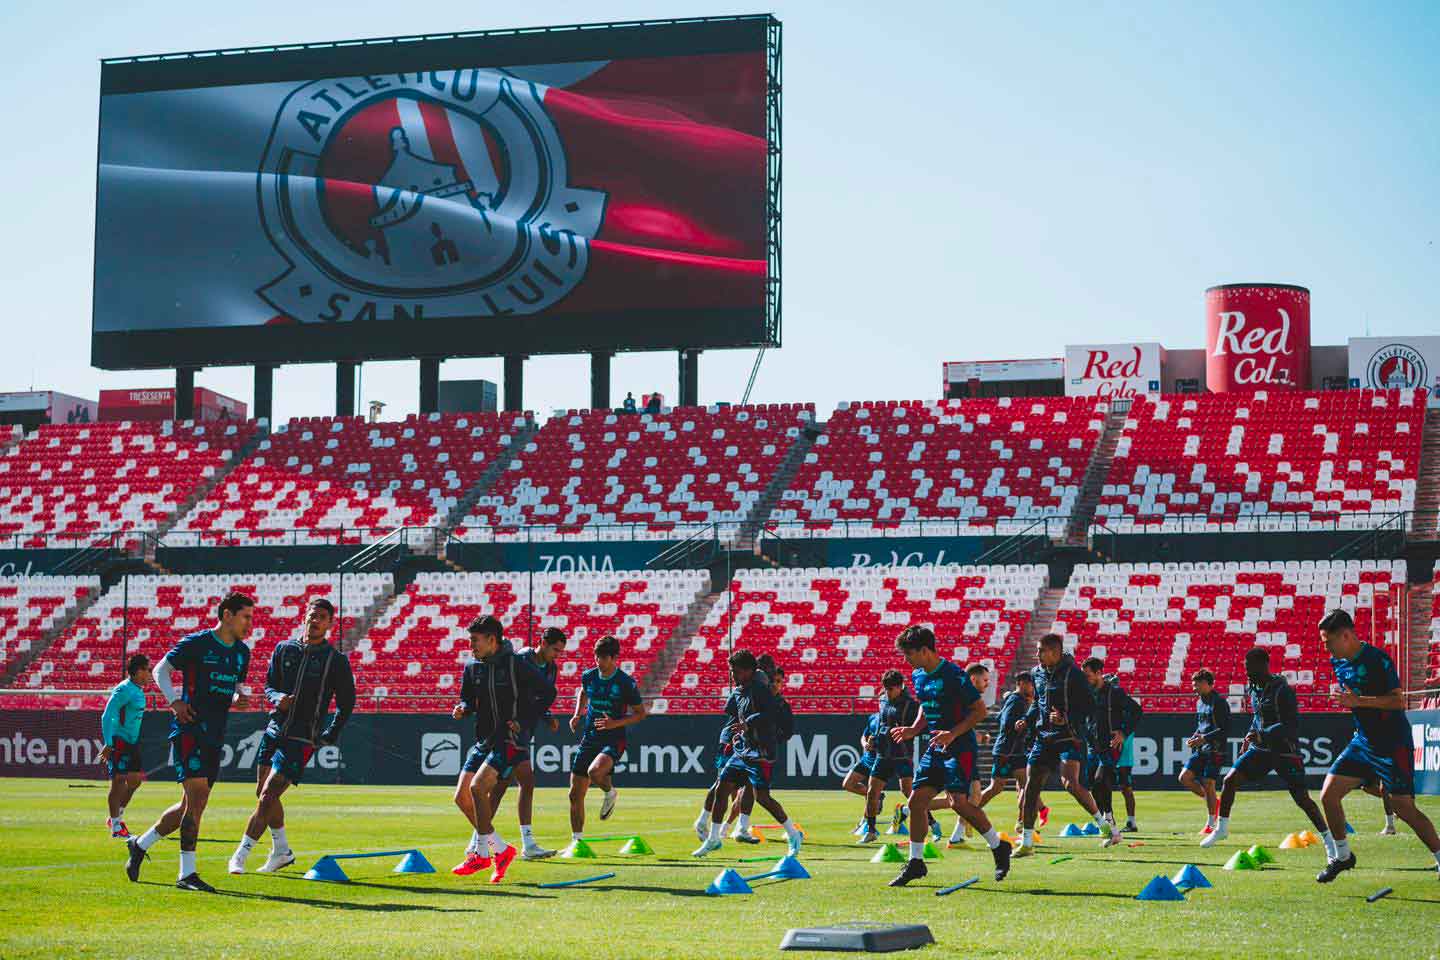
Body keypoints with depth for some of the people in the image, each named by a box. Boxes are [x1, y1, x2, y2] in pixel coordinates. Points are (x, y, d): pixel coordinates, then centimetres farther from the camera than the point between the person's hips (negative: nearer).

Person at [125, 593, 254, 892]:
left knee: (189, 805, 12)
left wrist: (239, 698, 3)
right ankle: (187, 873, -12)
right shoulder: (196, 643, -7)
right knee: (197, 798, -15)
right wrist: (174, 701, -12)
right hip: (189, 728, -8)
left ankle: (139, 845, 31)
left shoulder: (242, 652, 13)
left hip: (215, 736, 8)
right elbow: (161, 670, 2)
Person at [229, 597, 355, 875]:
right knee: (264, 794, 13)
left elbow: (346, 703, 4)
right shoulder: (284, 649, 8)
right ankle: (282, 850, 30)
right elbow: (269, 686, 14)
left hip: (302, 740, -5)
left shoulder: (337, 660, -3)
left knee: (267, 797, -12)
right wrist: (278, 698, -8)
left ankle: (241, 854, -5)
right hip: (274, 729, 5)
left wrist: (329, 736, -2)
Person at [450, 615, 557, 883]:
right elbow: (468, 700, 17)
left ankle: (481, 853, -12)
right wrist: (462, 709, -7)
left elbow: (548, 692, -4)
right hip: (484, 740, 7)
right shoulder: (472, 668, 7)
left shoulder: (516, 664, -10)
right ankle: (501, 849, 14)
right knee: (462, 797, 1)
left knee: (477, 787, -23)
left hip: (511, 740, -7)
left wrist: (525, 723, -10)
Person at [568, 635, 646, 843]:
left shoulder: (626, 683, -10)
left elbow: (640, 713, -2)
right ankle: (576, 840, 15)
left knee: (594, 771, -34)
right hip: (589, 739, 5)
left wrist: (616, 723, -16)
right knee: (575, 794, 1)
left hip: (613, 741, -5)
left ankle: (610, 792, 0)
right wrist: (577, 715, 10)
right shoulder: (589, 676, 3)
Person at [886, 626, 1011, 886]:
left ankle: (999, 847, 2)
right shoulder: (918, 677, 9)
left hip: (960, 747, -8)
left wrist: (953, 733, -22)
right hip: (935, 748, 8)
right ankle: (915, 862, 11)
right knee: (916, 801, 1)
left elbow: (980, 709, -14)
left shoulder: (953, 674, -16)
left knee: (958, 801, -18)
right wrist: (913, 730, 6)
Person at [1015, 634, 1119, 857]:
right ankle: (1026, 843, 8)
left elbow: (1089, 707, -12)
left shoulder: (1072, 674, -11)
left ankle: (1106, 826, -8)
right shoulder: (1037, 673, 10)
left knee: (1070, 783, -23)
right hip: (1043, 737, 7)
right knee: (1031, 785, 1)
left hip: (1068, 738, -7)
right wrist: (1027, 720, 7)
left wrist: (1066, 719, -25)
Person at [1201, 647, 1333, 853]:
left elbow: (1292, 725, -25)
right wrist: (1249, 737, 11)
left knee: (1302, 798, -8)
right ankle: (1221, 828, 8)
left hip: (1285, 751, -7)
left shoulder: (1282, 690, -19)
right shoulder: (1255, 688, 6)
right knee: (1230, 780, -5)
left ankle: (1328, 839, 6)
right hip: (1261, 749, 7)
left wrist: (1262, 735, -33)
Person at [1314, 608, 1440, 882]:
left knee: (1404, 808, -9)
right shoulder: (1338, 663, 6)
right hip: (1363, 741, 8)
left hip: (1393, 744, -7)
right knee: (1328, 795, -1)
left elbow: (1399, 700, -23)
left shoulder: (1377, 660, -19)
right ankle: (1342, 856, 16)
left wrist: (1358, 701, -29)